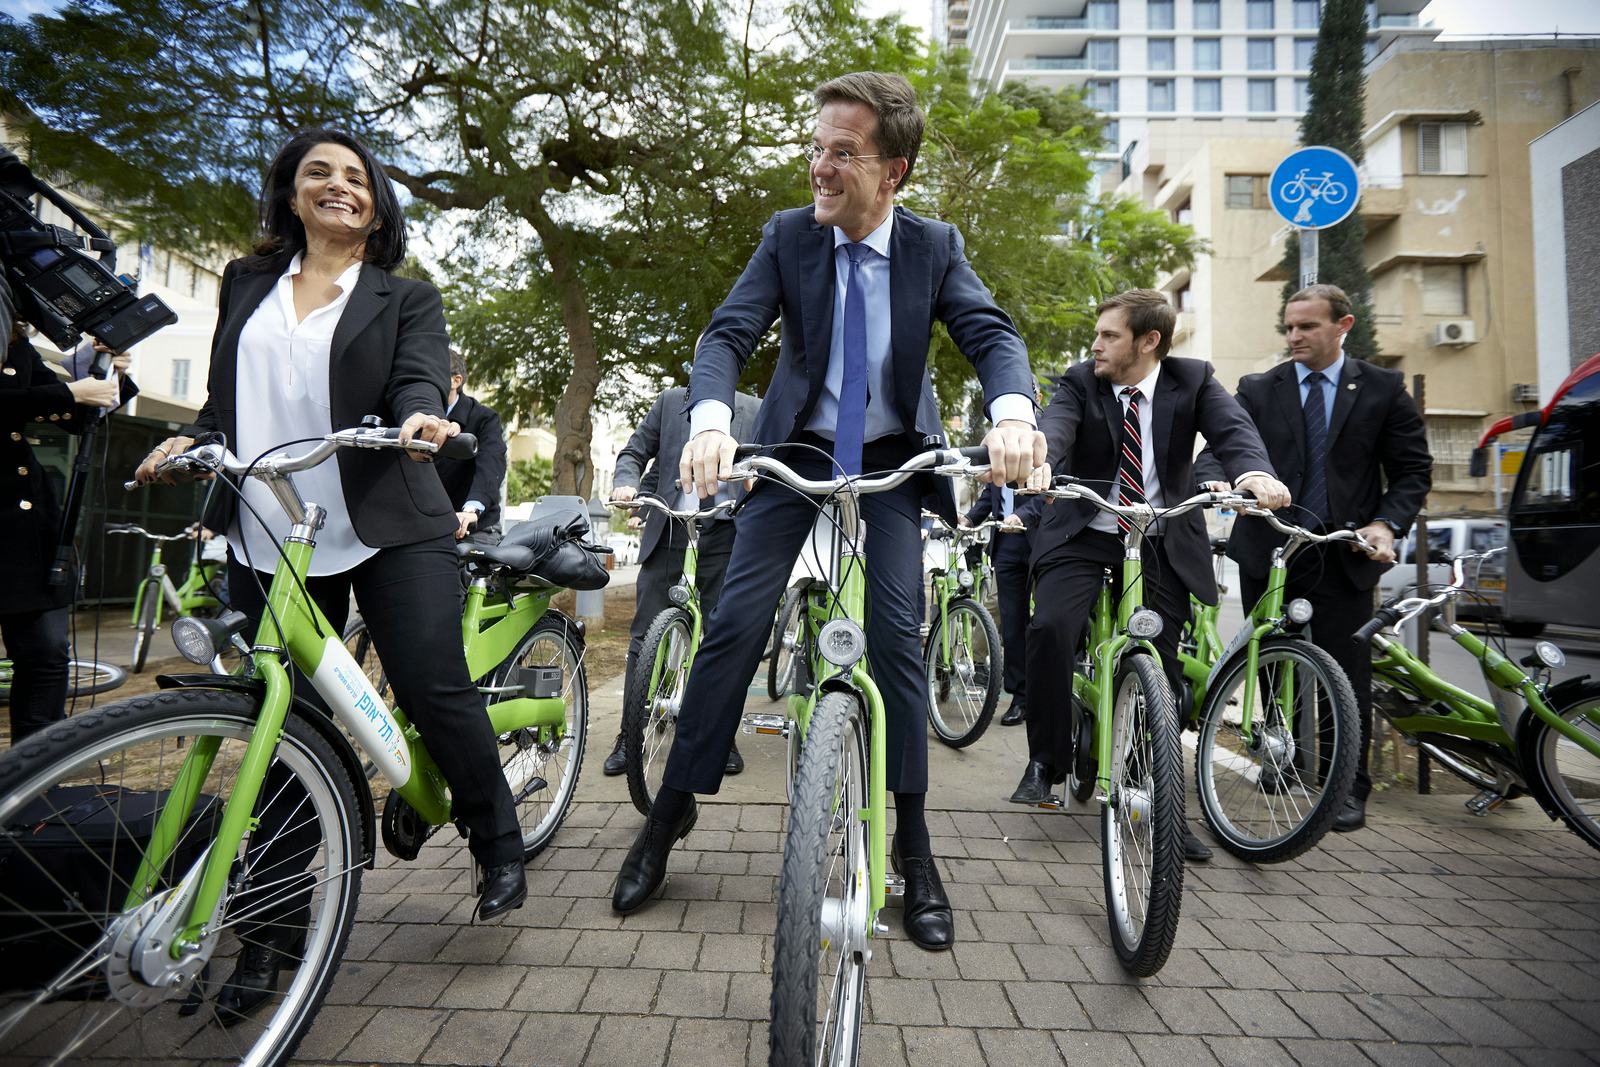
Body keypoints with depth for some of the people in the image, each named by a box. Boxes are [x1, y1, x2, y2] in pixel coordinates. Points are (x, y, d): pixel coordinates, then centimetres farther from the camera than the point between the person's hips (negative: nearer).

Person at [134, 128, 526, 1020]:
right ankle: (275, 926, 20)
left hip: (389, 532, -3)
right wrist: (190, 438, 1)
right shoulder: (248, 285, 18)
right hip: (267, 538, 3)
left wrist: (421, 417, -30)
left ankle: (501, 847, 14)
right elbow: (227, 398, 21)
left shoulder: (406, 298, 9)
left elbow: (419, 377, -8)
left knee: (433, 689, -10)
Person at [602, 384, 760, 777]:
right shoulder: (670, 400, 9)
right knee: (645, 632, 0)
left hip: (723, 529, 0)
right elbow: (634, 452, 10)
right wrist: (625, 484, -11)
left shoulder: (753, 410, 10)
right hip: (669, 526, 0)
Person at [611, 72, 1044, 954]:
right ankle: (671, 811, 10)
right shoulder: (787, 236, -6)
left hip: (890, 461, 0)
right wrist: (709, 421, -38)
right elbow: (729, 333, -16)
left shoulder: (934, 247, -4)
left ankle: (911, 844, 5)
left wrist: (1013, 412, -41)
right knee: (734, 625, -6)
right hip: (795, 452, 0)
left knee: (896, 633, -10)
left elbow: (991, 334, -17)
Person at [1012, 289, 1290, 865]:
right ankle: (1046, 762, -4)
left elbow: (1232, 427, -18)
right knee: (1050, 628, -25)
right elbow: (1055, 427, -23)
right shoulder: (1079, 382, -3)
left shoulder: (1193, 380, -1)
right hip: (1083, 536, -1)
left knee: (1162, 666, 2)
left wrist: (1254, 472, -42)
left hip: (1163, 543, 1)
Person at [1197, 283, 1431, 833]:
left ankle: (1349, 788, 15)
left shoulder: (1384, 389, 5)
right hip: (1267, 554, 1)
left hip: (1343, 558, -1)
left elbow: (1413, 471, 5)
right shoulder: (1258, 390, 7)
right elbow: (1217, 451, -3)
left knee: (1347, 678, 1)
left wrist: (1386, 524, -12)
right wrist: (1217, 481, -27)